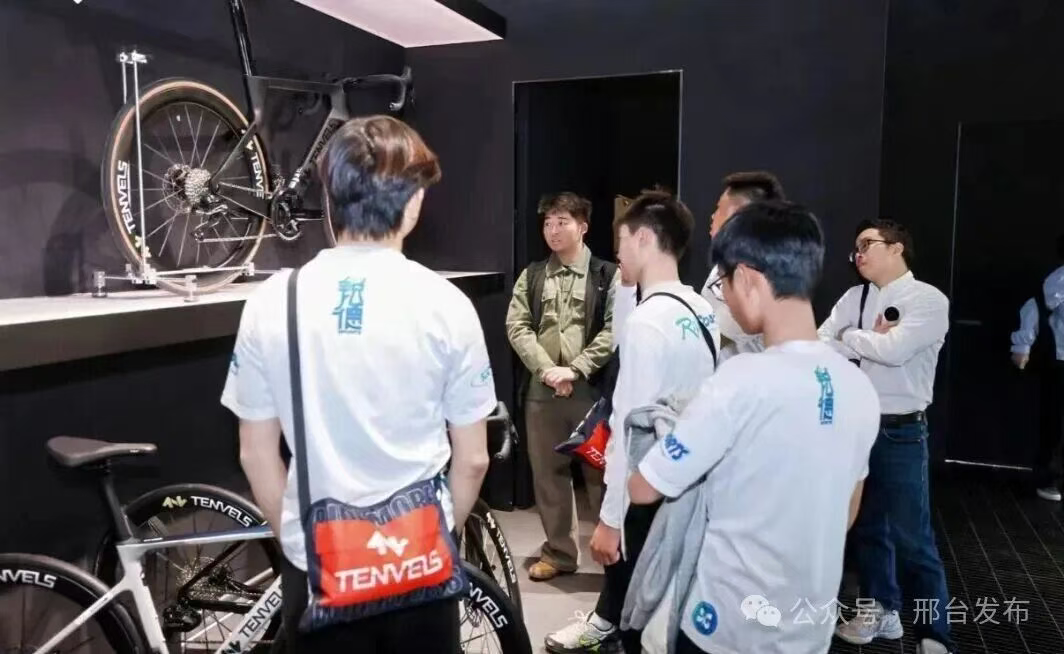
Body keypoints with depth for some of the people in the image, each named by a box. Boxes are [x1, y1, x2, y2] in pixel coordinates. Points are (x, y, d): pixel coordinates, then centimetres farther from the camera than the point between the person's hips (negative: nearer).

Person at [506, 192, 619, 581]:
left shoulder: (608, 276, 1)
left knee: (600, 471, 2)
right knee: (548, 473, 10)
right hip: (541, 389, 4)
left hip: (590, 388, -3)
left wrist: (575, 370, -14)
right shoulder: (531, 276, 11)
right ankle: (559, 552, 24)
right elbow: (517, 326, 2)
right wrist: (547, 369, -10)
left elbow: (614, 331, -7)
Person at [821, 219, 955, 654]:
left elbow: (895, 350, -22)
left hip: (900, 432, -6)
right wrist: (870, 339, -14)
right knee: (865, 525, 17)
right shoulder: (853, 298, 7)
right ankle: (880, 611, 35)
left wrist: (849, 337, -6)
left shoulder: (929, 300, -9)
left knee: (911, 537, 0)